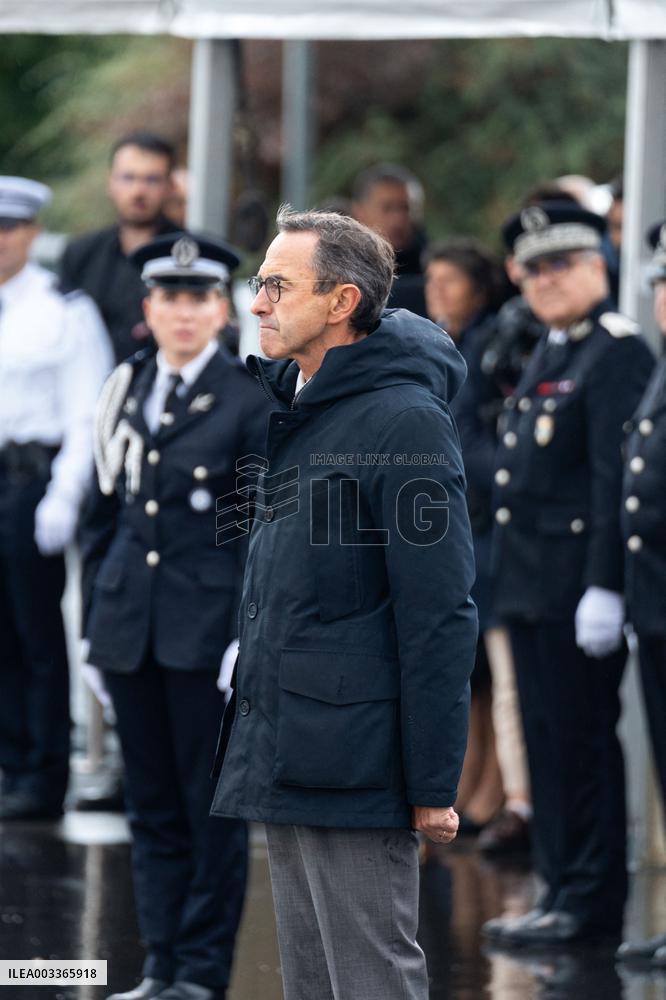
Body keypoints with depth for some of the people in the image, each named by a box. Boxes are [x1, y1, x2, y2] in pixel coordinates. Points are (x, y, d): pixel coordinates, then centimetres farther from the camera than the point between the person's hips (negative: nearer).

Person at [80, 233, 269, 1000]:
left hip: (209, 628, -5)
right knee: (152, 807, 9)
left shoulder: (250, 400, -4)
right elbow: (102, 517, 15)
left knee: (213, 806, 1)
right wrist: (94, 623, 11)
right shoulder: (124, 392, 11)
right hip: (129, 631, 5)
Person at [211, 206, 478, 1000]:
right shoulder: (289, 413, 14)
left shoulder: (405, 420, -13)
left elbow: (439, 616, -16)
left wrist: (433, 784, -17)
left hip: (352, 772, -9)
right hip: (281, 763, 9)